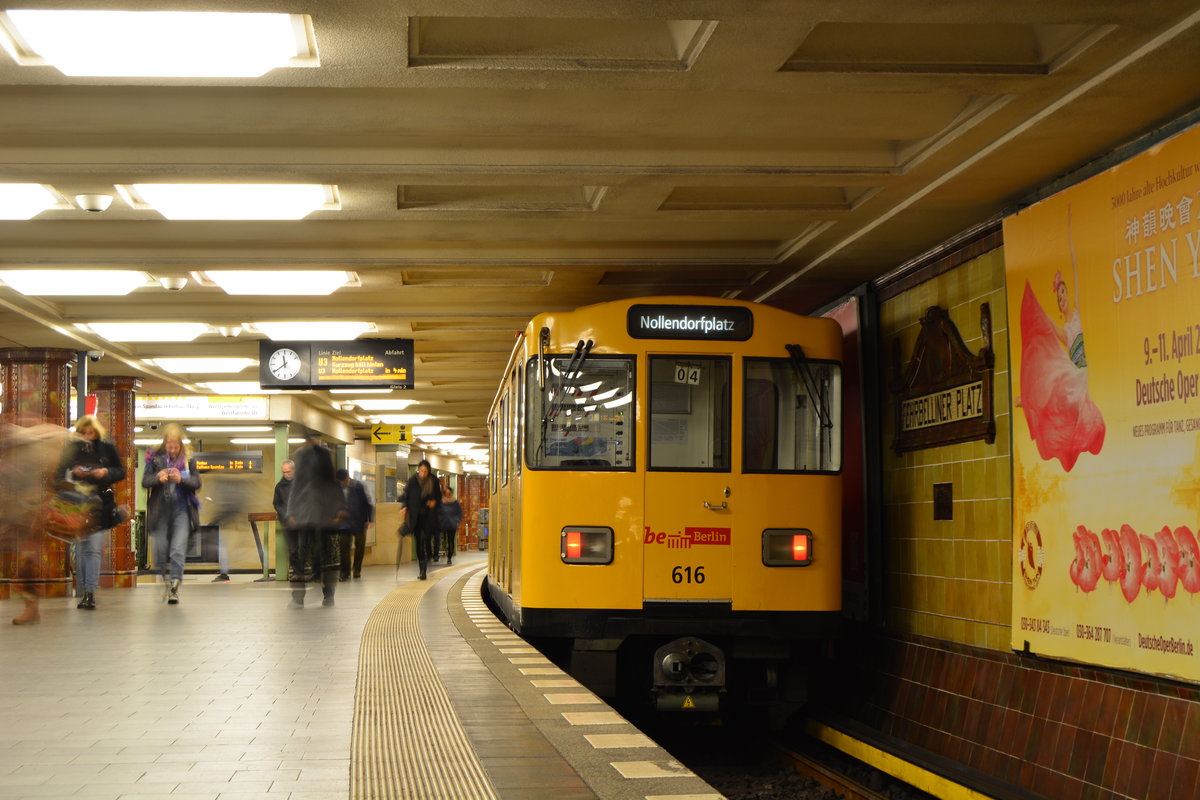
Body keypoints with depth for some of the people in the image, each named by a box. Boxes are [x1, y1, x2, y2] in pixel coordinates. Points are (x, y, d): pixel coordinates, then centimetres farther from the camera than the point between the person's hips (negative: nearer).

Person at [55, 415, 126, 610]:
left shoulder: (107, 448, 4)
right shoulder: (71, 448, 6)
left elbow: (121, 472, 9)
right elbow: (59, 473, 8)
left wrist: (106, 472, -11)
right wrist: (72, 472, -12)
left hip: (99, 502, -2)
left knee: (94, 548, -11)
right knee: (79, 548, 3)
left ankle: (90, 592, -15)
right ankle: (83, 593, 9)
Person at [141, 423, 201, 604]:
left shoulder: (188, 460, 4)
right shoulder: (155, 458, 4)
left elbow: (197, 483, -2)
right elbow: (144, 482, -2)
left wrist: (181, 479, -21)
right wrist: (158, 479, -23)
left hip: (181, 510, -1)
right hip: (160, 510, 1)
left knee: (178, 550, -10)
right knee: (160, 550, 3)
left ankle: (174, 587, -8)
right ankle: (167, 575, 31)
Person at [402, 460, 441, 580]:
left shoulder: (433, 481, 0)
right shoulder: (412, 481, -3)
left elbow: (439, 497, 11)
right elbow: (406, 495, 4)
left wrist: (435, 502, -9)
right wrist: (405, 507, -9)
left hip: (429, 515, -1)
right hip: (416, 516, 1)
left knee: (427, 540, -11)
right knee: (419, 542, 4)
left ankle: (424, 568, -5)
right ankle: (422, 569, 12)